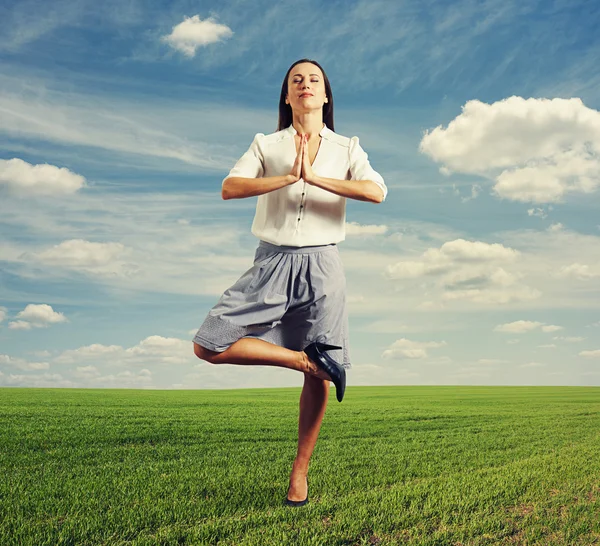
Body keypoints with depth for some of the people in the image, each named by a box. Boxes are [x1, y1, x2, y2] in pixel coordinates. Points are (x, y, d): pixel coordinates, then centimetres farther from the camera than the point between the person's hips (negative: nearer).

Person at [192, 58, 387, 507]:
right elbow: (229, 188, -8)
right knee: (209, 345, -12)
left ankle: (300, 470, 19)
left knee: (320, 377, 1)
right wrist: (287, 177, -17)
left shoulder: (346, 148, 9)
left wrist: (314, 177, -15)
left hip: (321, 265, -1)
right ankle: (302, 359, 2)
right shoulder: (267, 145, 9)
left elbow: (377, 192, -11)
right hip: (273, 263, 1)